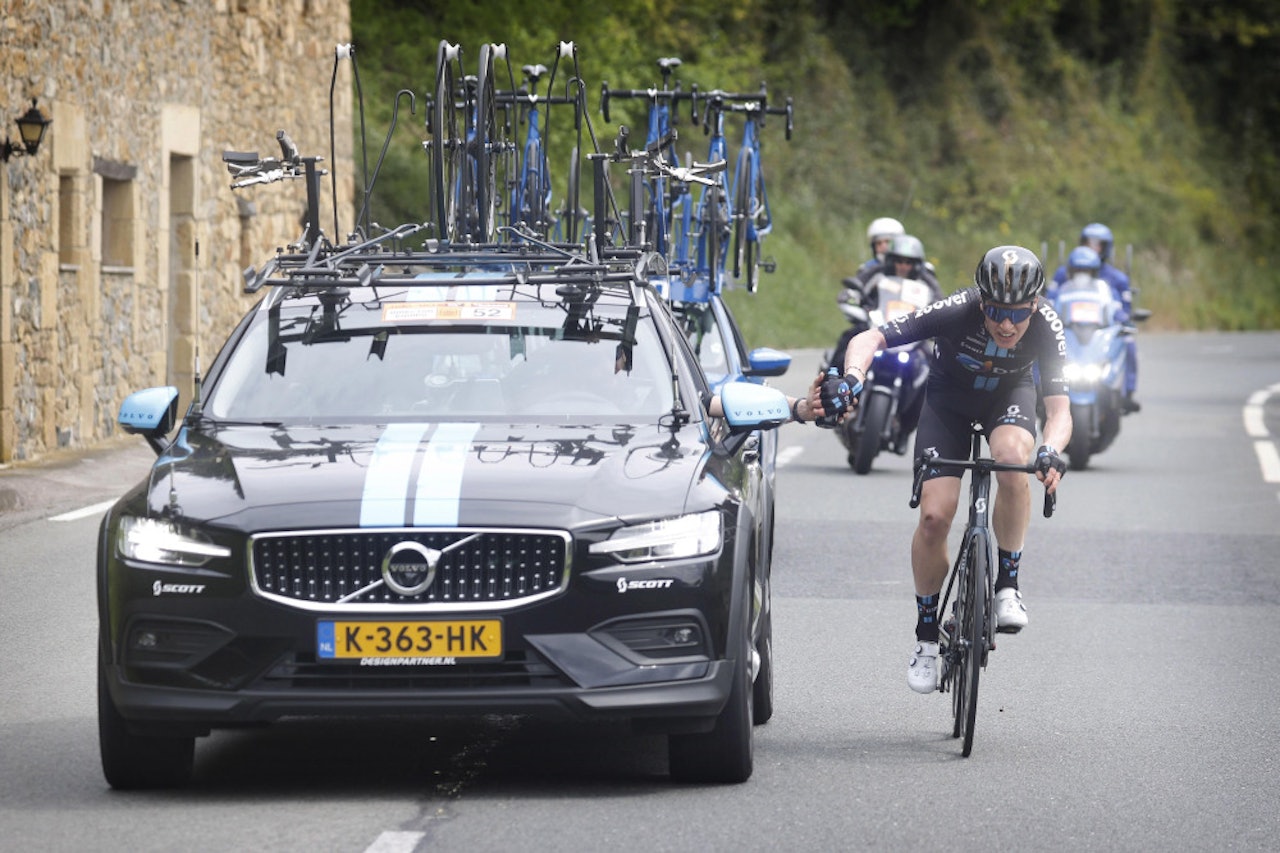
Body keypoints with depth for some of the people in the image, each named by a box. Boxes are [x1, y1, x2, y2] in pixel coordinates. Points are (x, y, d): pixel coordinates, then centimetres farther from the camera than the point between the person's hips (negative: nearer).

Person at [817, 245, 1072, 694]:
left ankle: (1007, 584, -16)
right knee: (934, 516, -14)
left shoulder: (1045, 327, -31)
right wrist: (850, 379, -56)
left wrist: (1051, 451, -54)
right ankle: (926, 633, 8)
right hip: (949, 399, 0)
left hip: (1009, 394, 0)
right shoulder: (956, 312, -35)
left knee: (1012, 455, -34)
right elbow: (868, 339, -35)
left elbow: (1059, 409, -32)